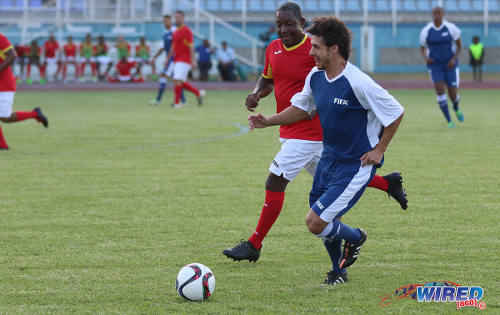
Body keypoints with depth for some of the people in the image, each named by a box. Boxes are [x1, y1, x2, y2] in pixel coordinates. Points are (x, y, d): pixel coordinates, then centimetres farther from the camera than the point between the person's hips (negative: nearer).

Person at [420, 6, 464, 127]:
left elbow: (459, 45, 3)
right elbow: (422, 48, 10)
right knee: (440, 91, -18)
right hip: (435, 66, 0)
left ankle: (456, 108, 38)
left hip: (450, 65, 0)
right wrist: (425, 58, -12)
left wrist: (454, 59, -12)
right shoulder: (426, 31, -4)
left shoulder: (451, 28, -7)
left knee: (453, 95, -1)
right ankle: (449, 121, -9)